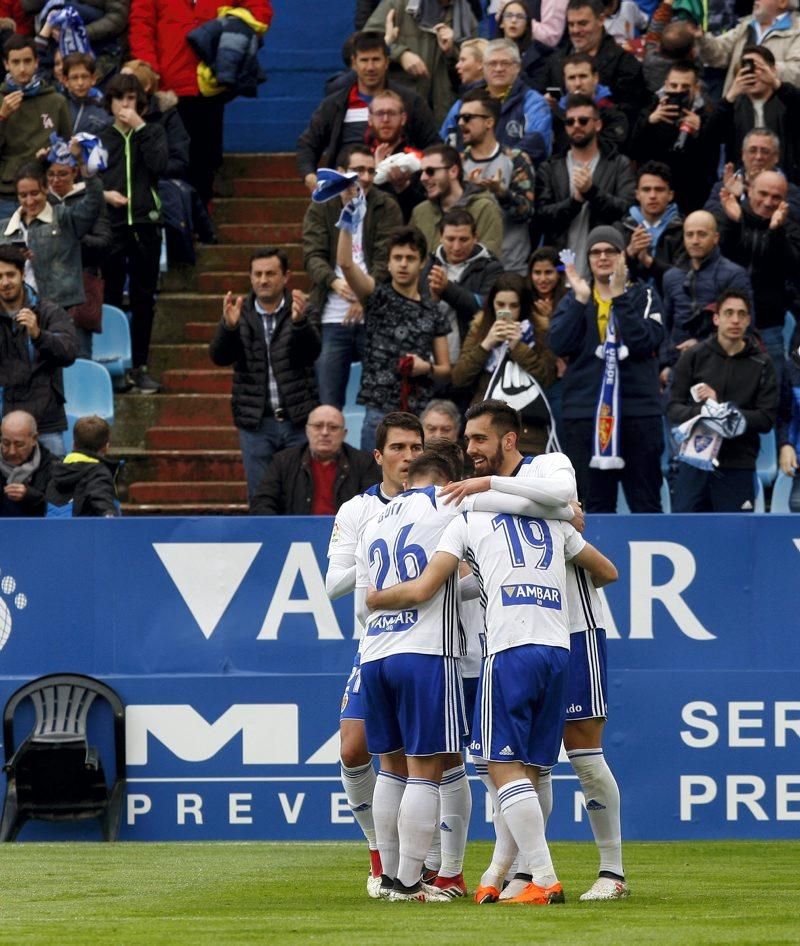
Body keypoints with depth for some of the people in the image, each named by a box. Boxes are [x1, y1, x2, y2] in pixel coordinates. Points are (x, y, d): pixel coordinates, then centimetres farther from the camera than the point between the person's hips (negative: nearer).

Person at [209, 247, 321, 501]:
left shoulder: (302, 312, 3)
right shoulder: (241, 314, 6)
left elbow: (312, 352, -12)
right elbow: (219, 356, -5)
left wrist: (299, 322, -33)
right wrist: (228, 326, -26)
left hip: (297, 421, -1)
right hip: (256, 423, 1)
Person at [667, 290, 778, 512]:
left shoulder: (761, 365, 2)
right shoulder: (694, 357, 4)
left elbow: (767, 419, -2)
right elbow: (674, 408, 2)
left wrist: (721, 407, -14)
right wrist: (700, 413, -21)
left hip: (738, 466, -1)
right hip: (695, 462, 1)